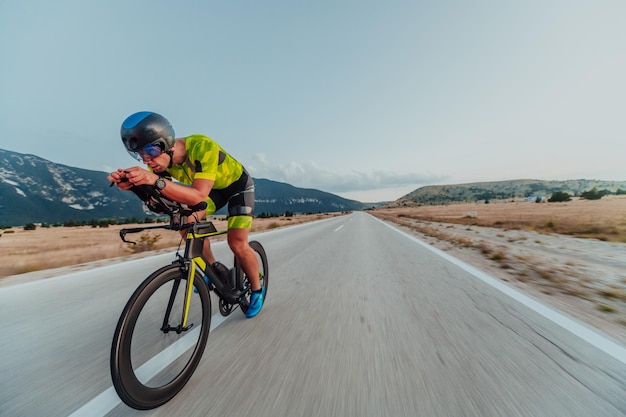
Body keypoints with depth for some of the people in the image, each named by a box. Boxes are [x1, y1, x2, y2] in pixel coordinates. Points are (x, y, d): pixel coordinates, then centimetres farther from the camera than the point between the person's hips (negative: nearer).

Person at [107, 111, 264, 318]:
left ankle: (257, 289, 12)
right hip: (215, 188, 7)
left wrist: (156, 181, -54)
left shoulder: (202, 146, -35)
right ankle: (214, 267, 12)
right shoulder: (164, 157, -15)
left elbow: (199, 196, -44)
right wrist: (129, 182, -39)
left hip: (239, 185, -6)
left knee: (237, 244, -14)